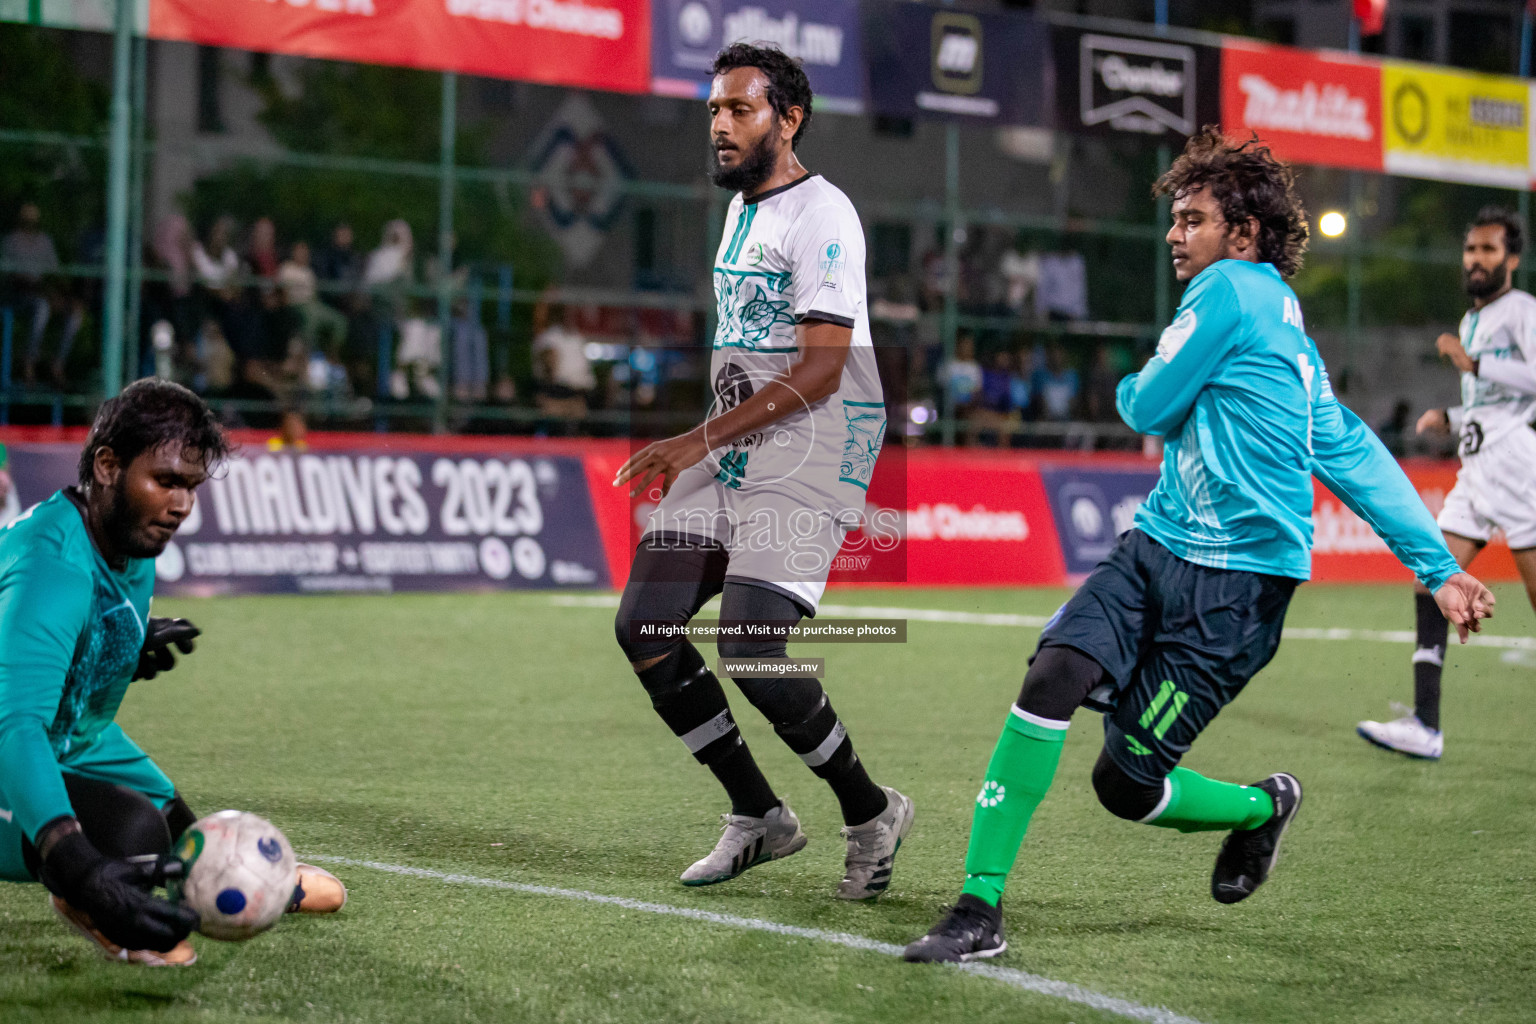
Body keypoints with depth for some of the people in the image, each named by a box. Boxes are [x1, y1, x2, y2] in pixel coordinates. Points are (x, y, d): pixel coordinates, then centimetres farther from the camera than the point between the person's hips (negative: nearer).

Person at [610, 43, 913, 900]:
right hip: (732, 448, 9)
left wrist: (701, 441, -21)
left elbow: (819, 371, -20)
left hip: (808, 452, -9)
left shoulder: (821, 217, -13)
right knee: (643, 627, -1)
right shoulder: (741, 208, 17)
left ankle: (872, 812, 6)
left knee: (751, 653, -18)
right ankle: (759, 816, 12)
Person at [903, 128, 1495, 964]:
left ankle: (1264, 807, 29)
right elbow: (1354, 454, 16)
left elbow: (1147, 407, -7)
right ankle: (980, 908, -13)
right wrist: (1438, 566, 17)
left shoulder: (1232, 289, -12)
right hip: (1157, 549, 9)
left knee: (1124, 783, -3)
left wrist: (1128, 387, 19)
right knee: (1053, 674, -14)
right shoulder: (1283, 322, 17)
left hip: (1234, 587, -9)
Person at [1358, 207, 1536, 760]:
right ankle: (1425, 725, -3)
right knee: (1430, 584, -1)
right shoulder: (1471, 320, 22)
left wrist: (1473, 364, -24)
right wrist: (1449, 418, 16)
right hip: (1475, 468, 9)